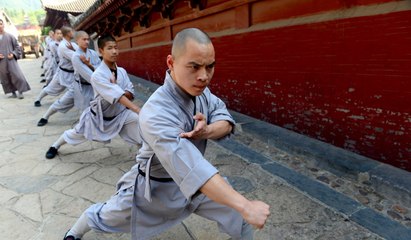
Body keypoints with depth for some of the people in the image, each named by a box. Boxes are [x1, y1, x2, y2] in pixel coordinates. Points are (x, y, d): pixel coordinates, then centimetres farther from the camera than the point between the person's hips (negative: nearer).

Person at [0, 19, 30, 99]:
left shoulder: (10, 36, 4)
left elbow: (17, 47, 8)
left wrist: (13, 54, -8)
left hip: (11, 60, -2)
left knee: (17, 76, -8)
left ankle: (20, 92, 4)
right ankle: (13, 92, 18)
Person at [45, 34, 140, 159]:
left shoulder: (122, 71, -9)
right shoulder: (97, 75, -27)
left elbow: (131, 94, -9)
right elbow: (117, 96, -38)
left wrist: (116, 88, -29)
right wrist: (139, 110, -46)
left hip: (119, 113, 3)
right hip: (99, 115, -3)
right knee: (77, 134, 15)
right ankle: (55, 146, 48)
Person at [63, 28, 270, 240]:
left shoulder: (198, 89, -12)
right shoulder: (156, 113, -36)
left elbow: (227, 122, -12)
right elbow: (190, 169, -46)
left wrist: (207, 131, -34)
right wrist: (244, 205, -49)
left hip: (194, 179, 5)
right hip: (154, 186, -4)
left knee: (240, 219, 4)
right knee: (103, 218, 20)